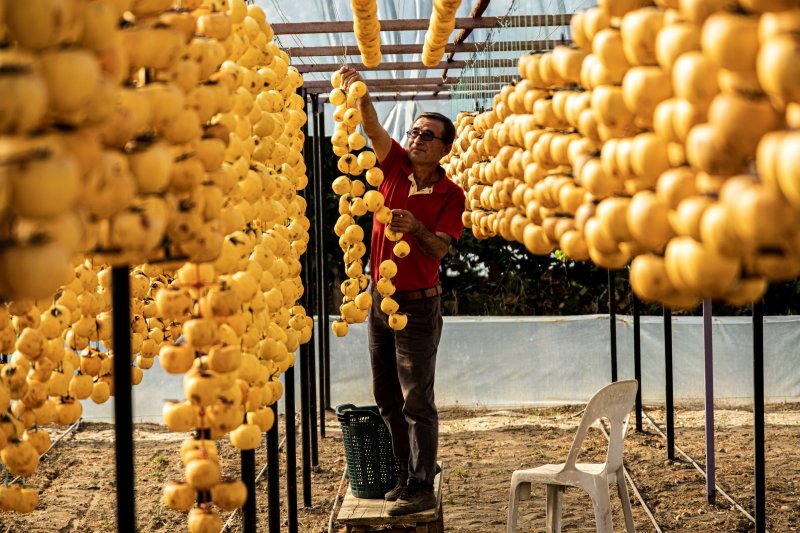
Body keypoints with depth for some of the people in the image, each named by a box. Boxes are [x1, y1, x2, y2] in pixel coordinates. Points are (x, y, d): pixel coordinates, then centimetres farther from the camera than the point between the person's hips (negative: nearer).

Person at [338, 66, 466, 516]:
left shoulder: (450, 195, -7)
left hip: (418, 304, -5)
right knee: (387, 398, 11)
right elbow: (373, 128, -12)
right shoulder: (396, 166, 2)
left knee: (416, 401, -4)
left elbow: (440, 248, -15)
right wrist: (359, 92, -29)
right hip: (381, 297, 5)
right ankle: (405, 474, 23)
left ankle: (422, 488, 1)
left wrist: (416, 227, -33)